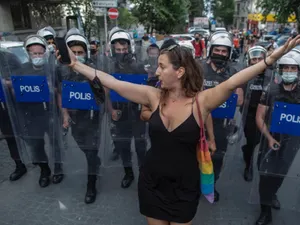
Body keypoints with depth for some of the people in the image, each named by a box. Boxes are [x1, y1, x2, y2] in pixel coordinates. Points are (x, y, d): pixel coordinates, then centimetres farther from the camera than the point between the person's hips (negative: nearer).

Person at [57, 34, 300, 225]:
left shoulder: (201, 101, -15)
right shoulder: (154, 96, -9)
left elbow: (231, 83, -30)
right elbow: (112, 82, -9)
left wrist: (272, 58, -40)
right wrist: (75, 64, -7)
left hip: (185, 187, -2)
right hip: (152, 183, 2)